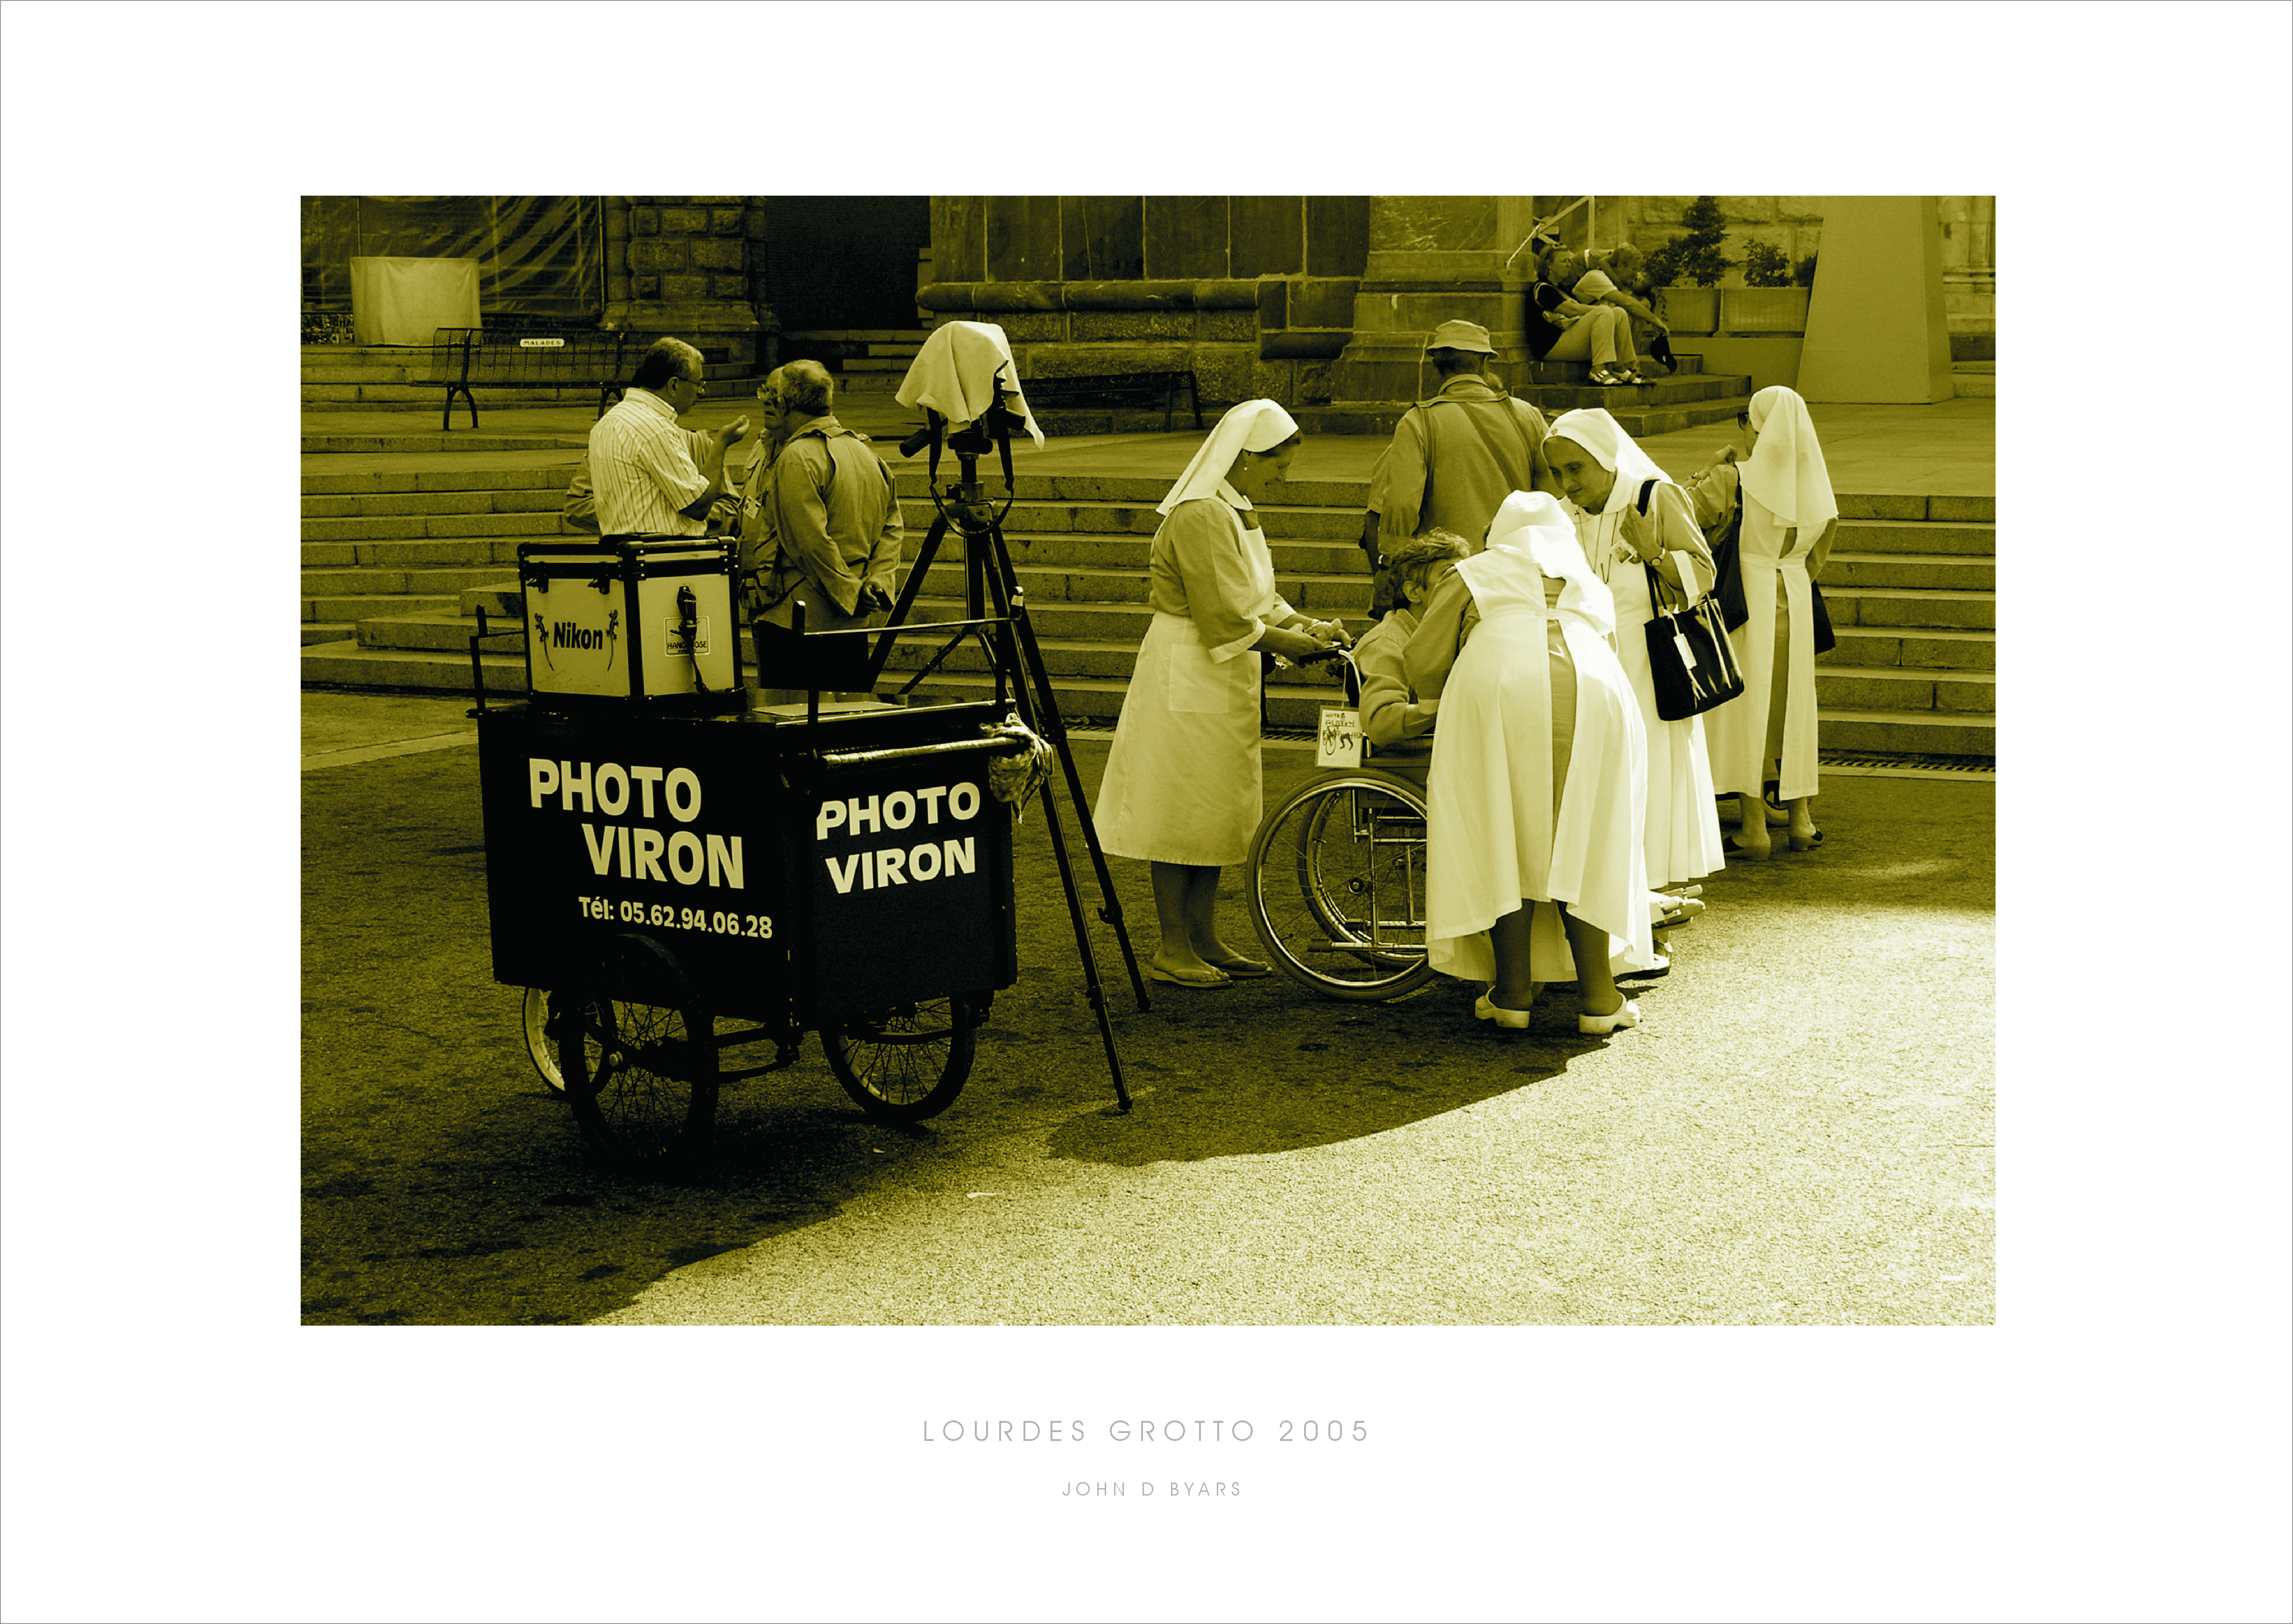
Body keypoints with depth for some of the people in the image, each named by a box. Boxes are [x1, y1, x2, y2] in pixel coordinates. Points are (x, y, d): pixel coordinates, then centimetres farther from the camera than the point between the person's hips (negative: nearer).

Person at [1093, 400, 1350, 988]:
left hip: (1222, 681, 10)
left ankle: (1204, 941, 21)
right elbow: (1226, 620, -22)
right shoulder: (1202, 516, -19)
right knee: (1184, 809, -3)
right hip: (1186, 677, -10)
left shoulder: (1236, 512, 14)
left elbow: (1258, 602, 15)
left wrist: (1308, 625, 0)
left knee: (1219, 809, 13)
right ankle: (1173, 950, 5)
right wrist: (1292, 643, -14)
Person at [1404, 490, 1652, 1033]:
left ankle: (1513, 990, 8)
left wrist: (1437, 703, 49)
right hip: (1592, 692, 2)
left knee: (1503, 834, 7)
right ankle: (1597, 997, 8)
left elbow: (1424, 664, 28)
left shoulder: (1471, 573, 28)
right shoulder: (1589, 584, 35)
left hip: (1495, 687, -2)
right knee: (1582, 843, 10)